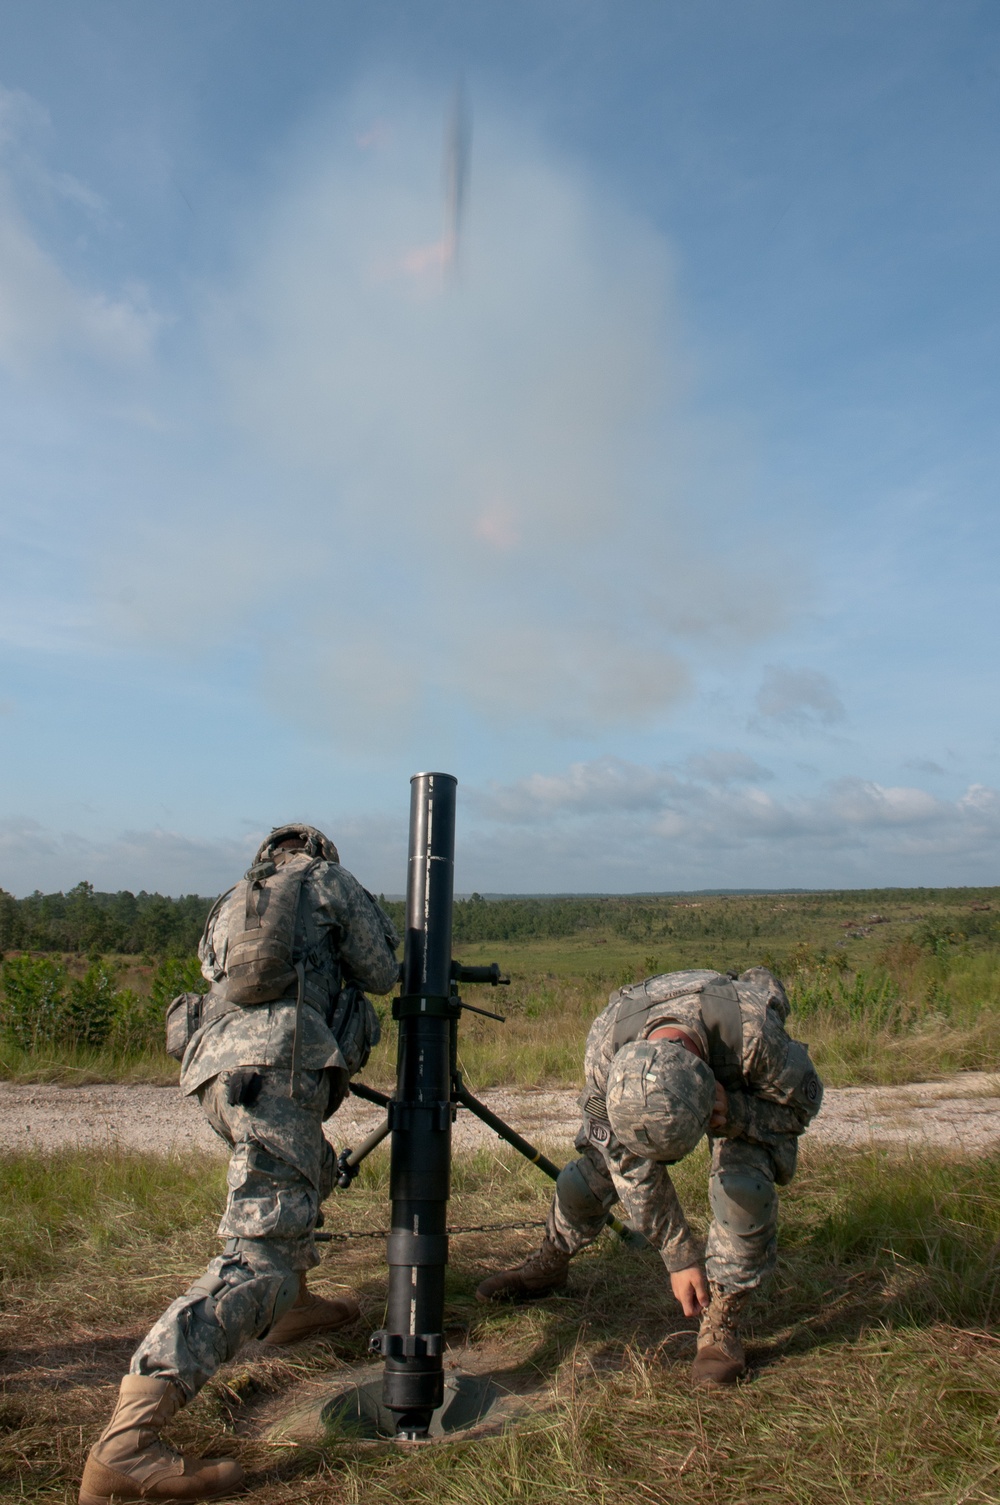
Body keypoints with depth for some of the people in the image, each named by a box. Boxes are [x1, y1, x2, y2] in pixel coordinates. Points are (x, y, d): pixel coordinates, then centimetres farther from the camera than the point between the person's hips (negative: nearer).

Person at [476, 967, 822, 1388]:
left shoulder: (755, 1032, -45)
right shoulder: (606, 1043, -38)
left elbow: (804, 1100, -21)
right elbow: (630, 1163, -22)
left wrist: (733, 1114, -40)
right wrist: (680, 1257, -17)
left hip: (744, 1093, -1)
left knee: (743, 1186, -27)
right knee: (584, 1178, -4)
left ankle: (721, 1325, -6)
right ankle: (548, 1265, 26)